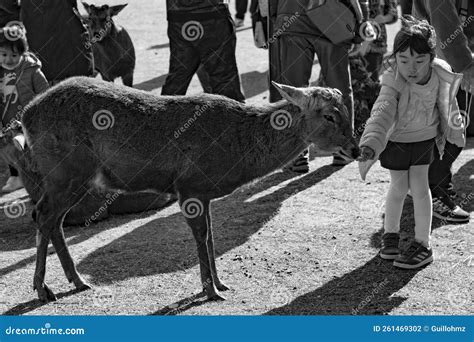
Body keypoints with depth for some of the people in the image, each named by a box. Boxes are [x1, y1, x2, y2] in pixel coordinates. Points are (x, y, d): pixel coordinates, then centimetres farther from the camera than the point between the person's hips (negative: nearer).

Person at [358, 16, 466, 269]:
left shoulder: (441, 76, -19)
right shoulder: (393, 84, -31)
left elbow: (447, 104, 1)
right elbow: (382, 113, -45)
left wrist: (456, 133, 14)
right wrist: (370, 143, -62)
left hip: (424, 138, 2)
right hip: (395, 140, -2)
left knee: (419, 186, 0)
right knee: (399, 187, 8)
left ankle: (423, 244, 9)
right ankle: (390, 234, 31)